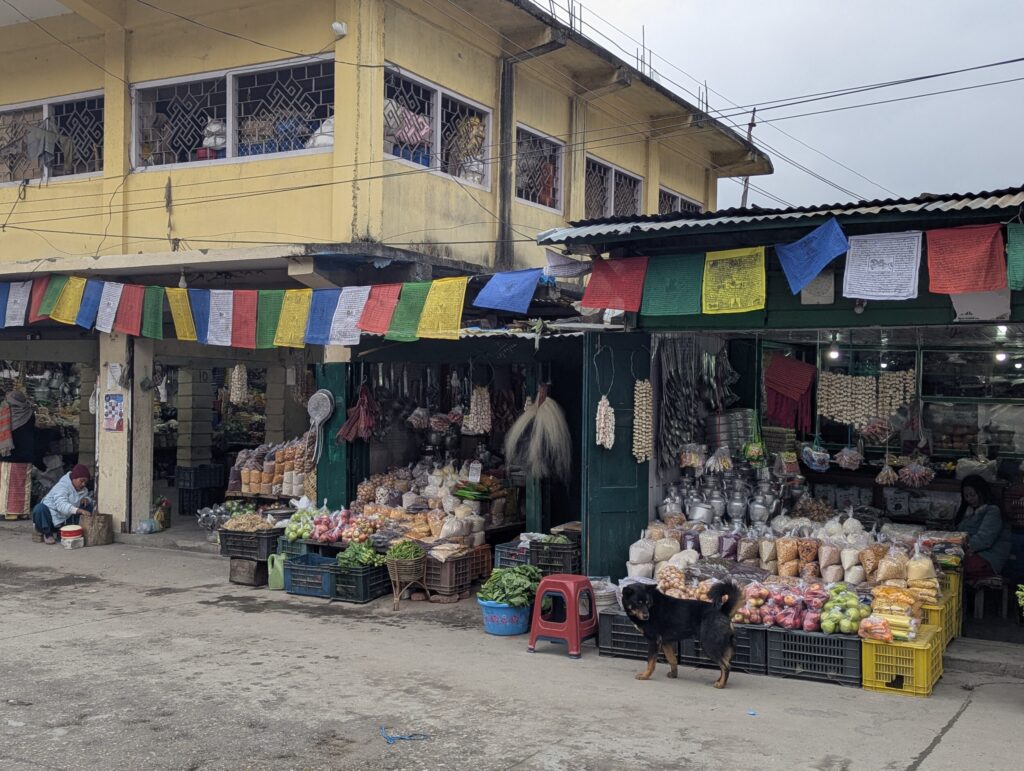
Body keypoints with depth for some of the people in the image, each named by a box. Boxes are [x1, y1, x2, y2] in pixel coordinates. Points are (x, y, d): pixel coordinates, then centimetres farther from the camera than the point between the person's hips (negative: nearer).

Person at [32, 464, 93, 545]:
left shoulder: (83, 490, 3)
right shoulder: (62, 486, -22)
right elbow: (61, 505, -37)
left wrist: (86, 499, -10)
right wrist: (79, 510, -50)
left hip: (65, 520, 7)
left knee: (88, 506, -5)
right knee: (39, 508, -38)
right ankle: (47, 533, -14)